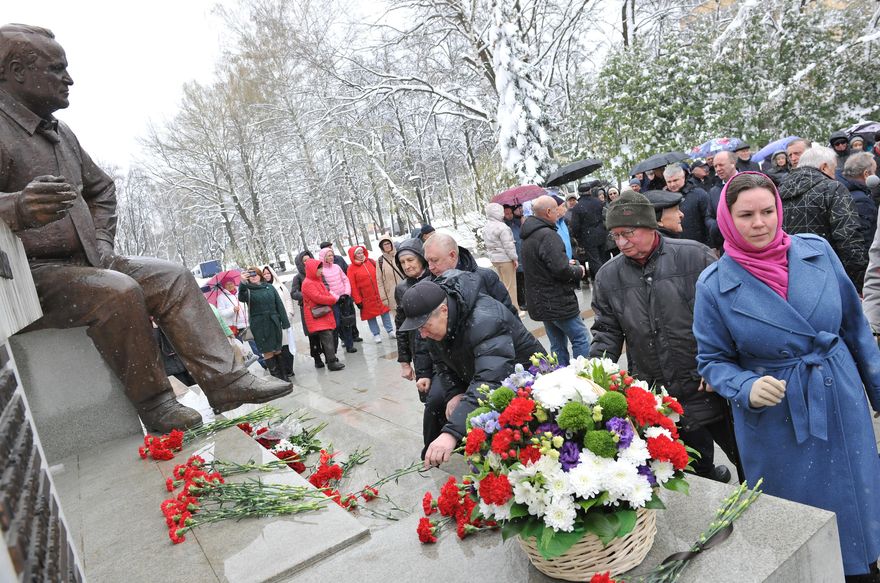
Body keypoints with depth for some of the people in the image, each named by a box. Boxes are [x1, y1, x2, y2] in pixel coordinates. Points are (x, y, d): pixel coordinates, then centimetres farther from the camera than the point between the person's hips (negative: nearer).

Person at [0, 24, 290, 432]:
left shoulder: (59, 132, 17)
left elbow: (101, 188, 26)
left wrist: (101, 241, 11)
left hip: (84, 261, 9)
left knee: (173, 276, -6)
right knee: (118, 291, -32)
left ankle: (224, 381, -13)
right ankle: (155, 405, -18)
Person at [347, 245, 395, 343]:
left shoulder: (371, 262, 4)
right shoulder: (351, 269, -8)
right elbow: (353, 286, -8)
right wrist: (358, 301, -10)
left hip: (379, 294, 3)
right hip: (366, 298, -3)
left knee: (385, 311, 9)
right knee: (371, 315, 7)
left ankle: (390, 331, 20)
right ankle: (376, 335, 19)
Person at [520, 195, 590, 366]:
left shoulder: (529, 236, 13)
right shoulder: (547, 235, -19)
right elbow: (561, 270, -25)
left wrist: (567, 263, 12)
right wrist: (578, 271, -5)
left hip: (540, 304, 9)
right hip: (558, 303, -9)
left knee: (558, 346, 15)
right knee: (581, 340, 1)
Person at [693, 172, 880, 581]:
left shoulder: (817, 251, -6)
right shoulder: (714, 285, -14)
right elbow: (713, 360, -5)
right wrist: (746, 389, -24)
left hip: (843, 405, 3)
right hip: (777, 423, -3)